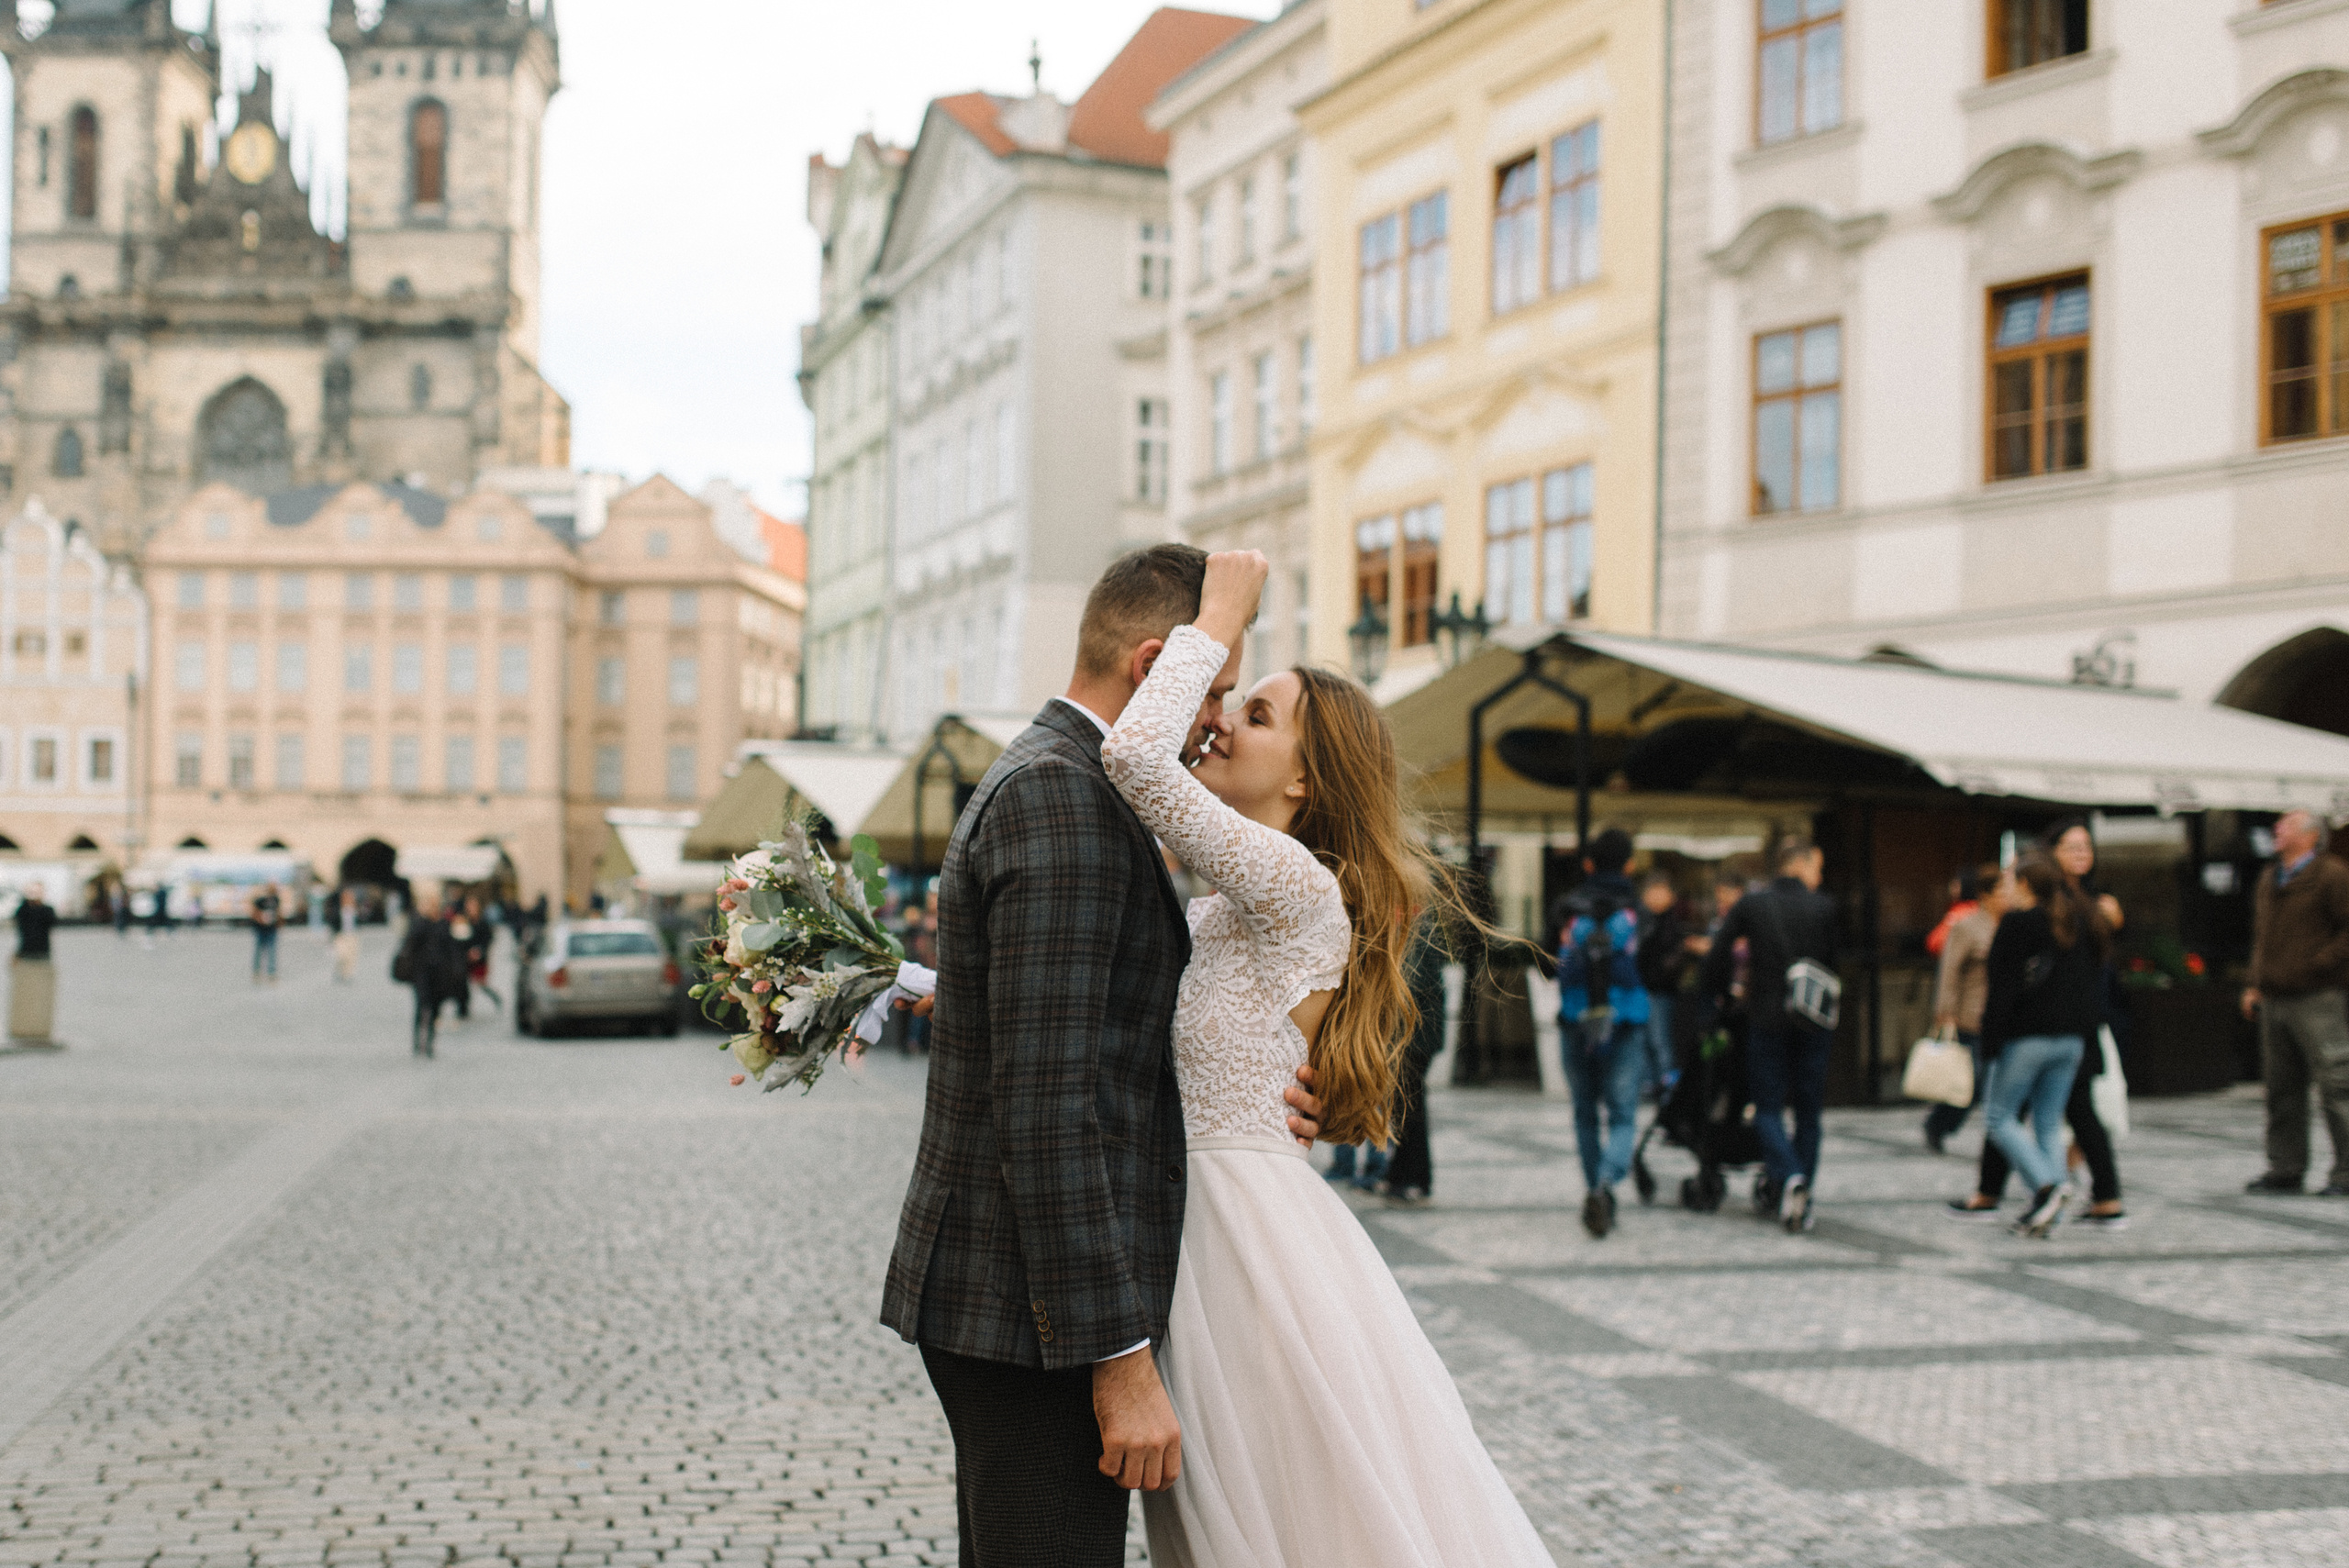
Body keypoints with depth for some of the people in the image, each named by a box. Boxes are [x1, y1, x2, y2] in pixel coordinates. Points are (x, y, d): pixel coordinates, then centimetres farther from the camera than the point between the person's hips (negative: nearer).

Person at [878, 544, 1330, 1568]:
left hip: (994, 1292, 11)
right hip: (1030, 1323, -11)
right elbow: (1044, 1109, -23)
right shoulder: (1062, 795, -17)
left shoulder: (1035, 780, 16)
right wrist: (1121, 1360, -22)